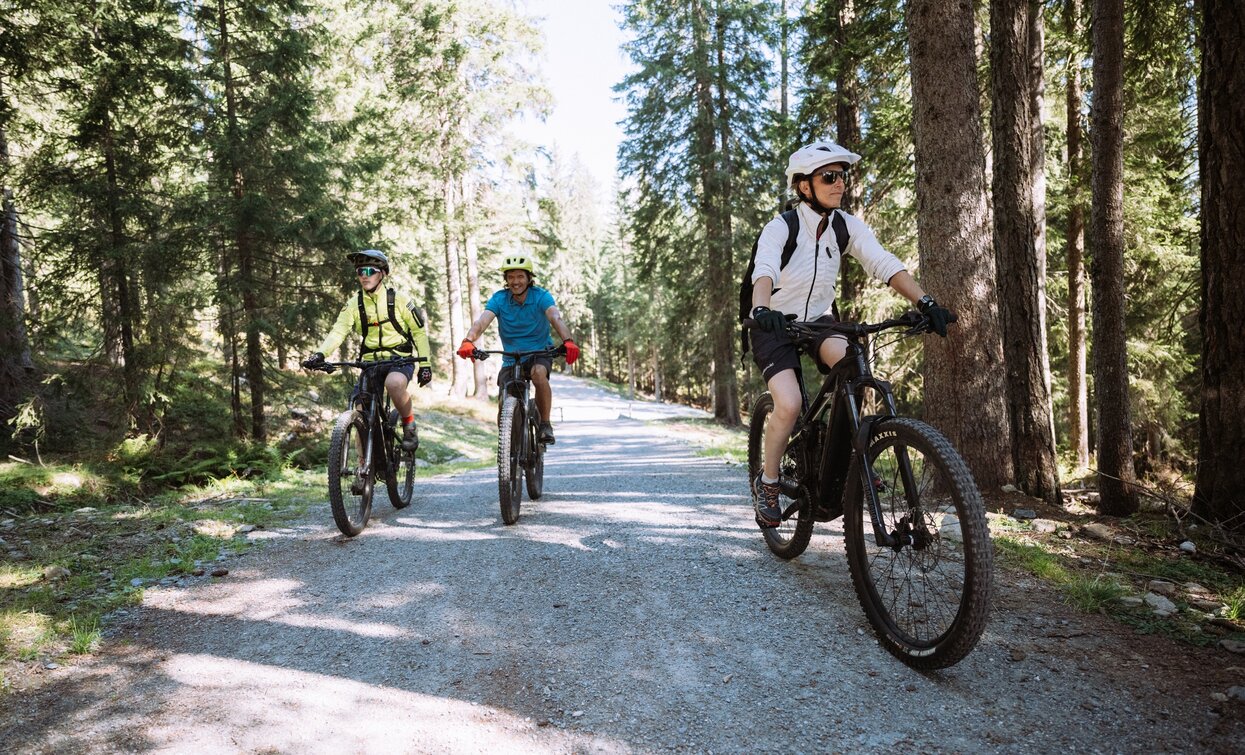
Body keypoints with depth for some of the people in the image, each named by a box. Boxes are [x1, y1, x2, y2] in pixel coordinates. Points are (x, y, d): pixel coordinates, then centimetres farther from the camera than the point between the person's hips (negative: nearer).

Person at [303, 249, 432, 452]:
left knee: (394, 383, -38)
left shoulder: (398, 299, -5)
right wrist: (319, 354, -29)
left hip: (400, 358, -3)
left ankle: (409, 426, -13)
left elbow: (419, 331, -1)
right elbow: (338, 331, -10)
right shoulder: (354, 303, 1)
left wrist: (425, 364, -6)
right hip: (370, 361, 4)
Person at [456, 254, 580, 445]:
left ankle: (545, 425, -19)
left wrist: (568, 341, -53)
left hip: (540, 352, -2)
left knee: (538, 373, -35)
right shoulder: (499, 299, -10)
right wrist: (468, 341, -48)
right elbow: (482, 321, -26)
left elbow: (556, 318, -33)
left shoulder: (541, 296, -15)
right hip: (511, 357, 2)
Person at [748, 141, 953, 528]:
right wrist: (761, 310, -56)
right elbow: (764, 272, -35)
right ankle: (767, 482, 0)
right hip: (775, 327, -4)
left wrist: (924, 301, -29)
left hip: (819, 321, 4)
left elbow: (885, 264, -15)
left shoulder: (848, 226, -5)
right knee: (789, 405, -24)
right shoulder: (780, 228, -18)